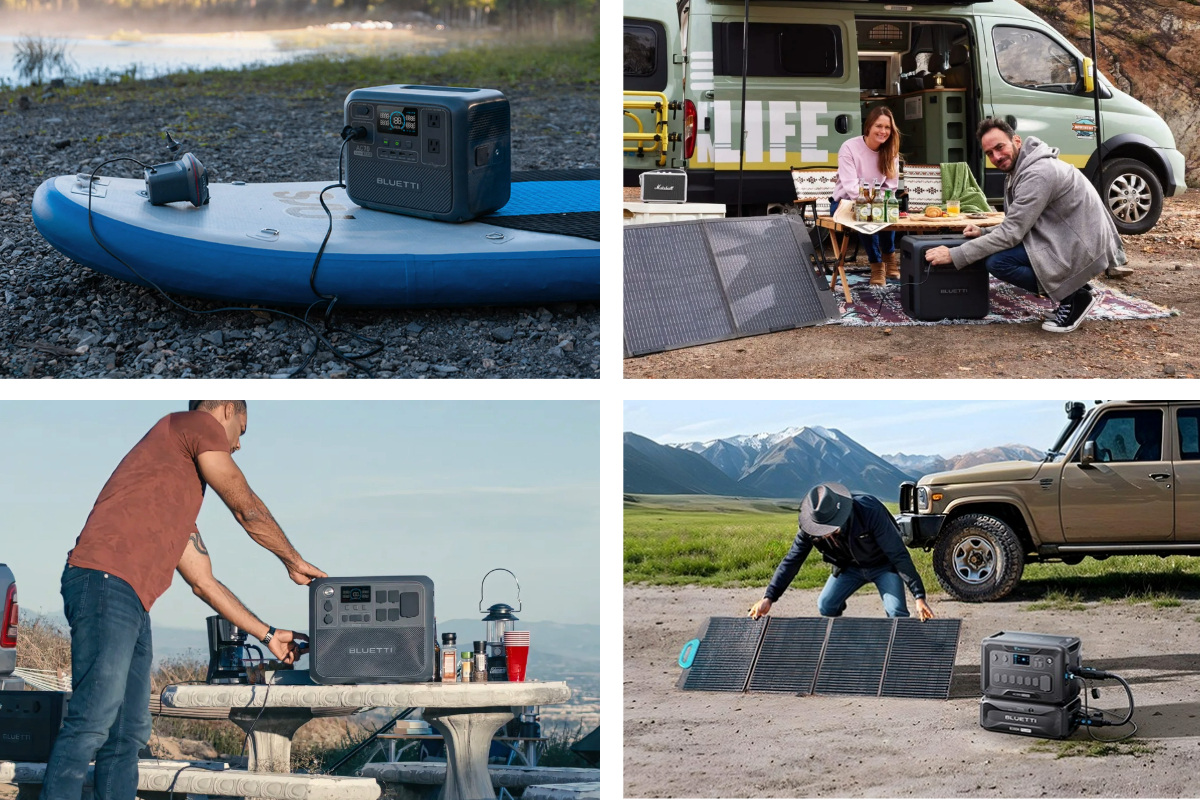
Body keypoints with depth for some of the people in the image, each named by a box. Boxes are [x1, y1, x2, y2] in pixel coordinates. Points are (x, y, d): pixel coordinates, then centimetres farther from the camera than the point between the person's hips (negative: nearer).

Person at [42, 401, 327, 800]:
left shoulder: (181, 495, 32)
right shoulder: (199, 424, 9)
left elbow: (204, 583, 32)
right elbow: (246, 506, 6)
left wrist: (267, 634, 34)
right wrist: (295, 562, 21)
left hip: (133, 605, 10)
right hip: (106, 580, -10)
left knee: (127, 737, 5)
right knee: (93, 722, -18)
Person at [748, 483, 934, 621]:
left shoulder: (870, 512, -38)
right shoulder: (810, 525, -25)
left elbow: (898, 555, -35)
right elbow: (792, 561, -17)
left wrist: (919, 596, -39)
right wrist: (768, 598, -26)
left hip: (883, 565, -4)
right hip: (849, 567, 4)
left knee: (896, 612, -21)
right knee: (825, 606, -9)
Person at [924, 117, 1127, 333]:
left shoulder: (1038, 173, -21)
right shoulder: (1020, 170, 11)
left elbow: (1011, 233, -23)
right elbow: (1018, 226, 19)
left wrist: (955, 256, -21)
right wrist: (984, 232, 2)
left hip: (1083, 248, -11)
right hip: (1068, 240, 11)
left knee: (998, 261, -19)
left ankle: (1073, 297, -8)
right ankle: (1072, 288, 12)